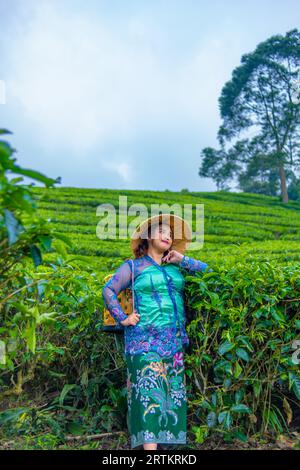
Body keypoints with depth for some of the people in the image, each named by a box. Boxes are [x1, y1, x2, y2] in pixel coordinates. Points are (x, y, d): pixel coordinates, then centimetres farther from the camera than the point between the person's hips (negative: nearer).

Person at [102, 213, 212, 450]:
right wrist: (123, 319, -5)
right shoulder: (133, 266, 4)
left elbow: (209, 271, 9)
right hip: (145, 339, -4)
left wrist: (183, 260, 0)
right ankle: (149, 443, -3)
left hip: (175, 340, 4)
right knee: (148, 390, -7)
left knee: (172, 391, 7)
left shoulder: (176, 266, 13)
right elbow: (108, 291, 2)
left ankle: (163, 437, 21)